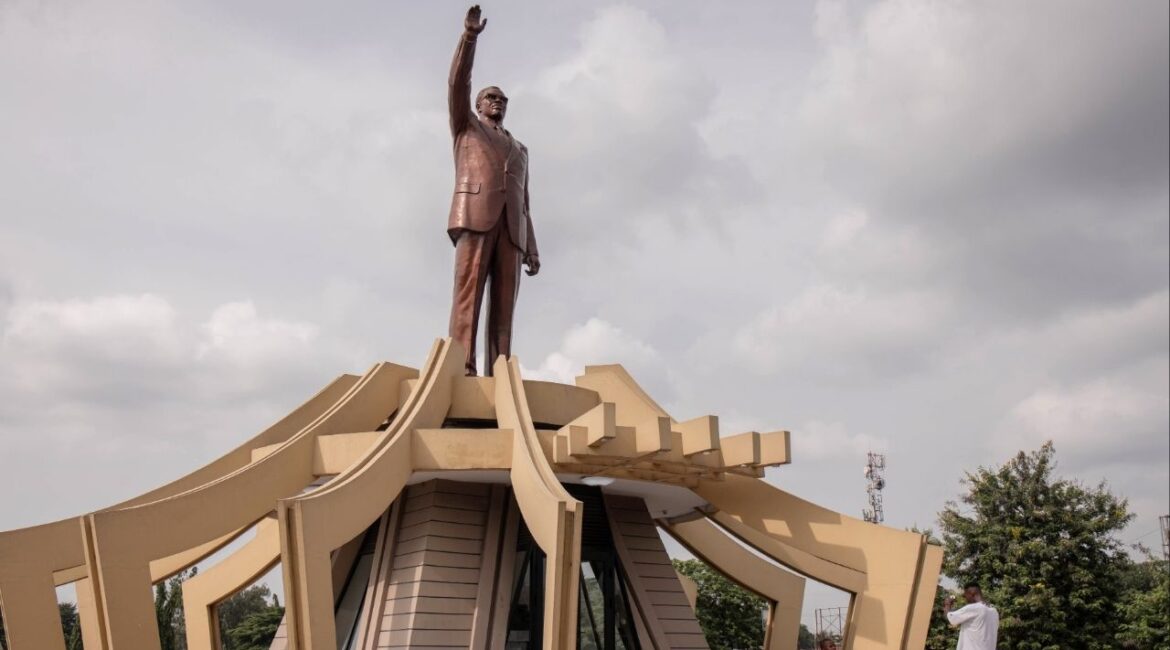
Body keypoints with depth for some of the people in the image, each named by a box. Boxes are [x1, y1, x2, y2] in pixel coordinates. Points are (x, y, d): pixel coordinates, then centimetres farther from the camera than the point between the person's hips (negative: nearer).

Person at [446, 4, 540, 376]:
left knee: (503, 304, -10)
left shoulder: (519, 150, 36)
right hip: (475, 215, -4)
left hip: (510, 226, 4)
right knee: (468, 293, -19)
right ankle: (462, 370, -28)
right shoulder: (466, 126, 27)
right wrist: (470, 35, -3)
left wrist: (532, 249, 13)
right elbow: (458, 83, 9)